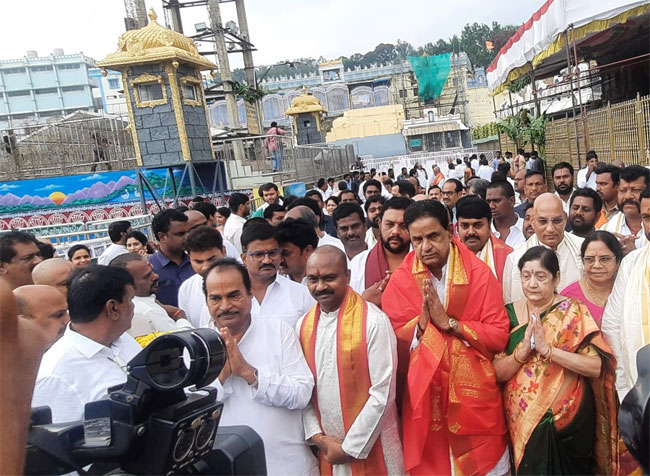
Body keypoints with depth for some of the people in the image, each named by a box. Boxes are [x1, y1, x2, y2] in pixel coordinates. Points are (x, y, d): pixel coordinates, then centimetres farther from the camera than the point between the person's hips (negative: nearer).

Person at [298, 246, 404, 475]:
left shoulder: (373, 322, -17)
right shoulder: (303, 326, 0)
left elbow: (383, 393, -16)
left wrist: (351, 447, -11)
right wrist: (317, 436, -5)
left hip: (371, 449, -4)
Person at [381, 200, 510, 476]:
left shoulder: (479, 273, -8)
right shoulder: (400, 279, -4)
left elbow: (499, 335, -11)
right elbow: (391, 339, -3)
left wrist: (448, 322, -19)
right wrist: (421, 321, -19)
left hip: (474, 393, -1)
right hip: (424, 394, 1)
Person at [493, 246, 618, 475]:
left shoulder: (573, 312, -8)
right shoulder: (509, 313, -3)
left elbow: (596, 367, -17)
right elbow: (497, 373, -7)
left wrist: (547, 349, -26)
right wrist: (522, 350, -24)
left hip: (568, 418, -2)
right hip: (522, 419, 2)